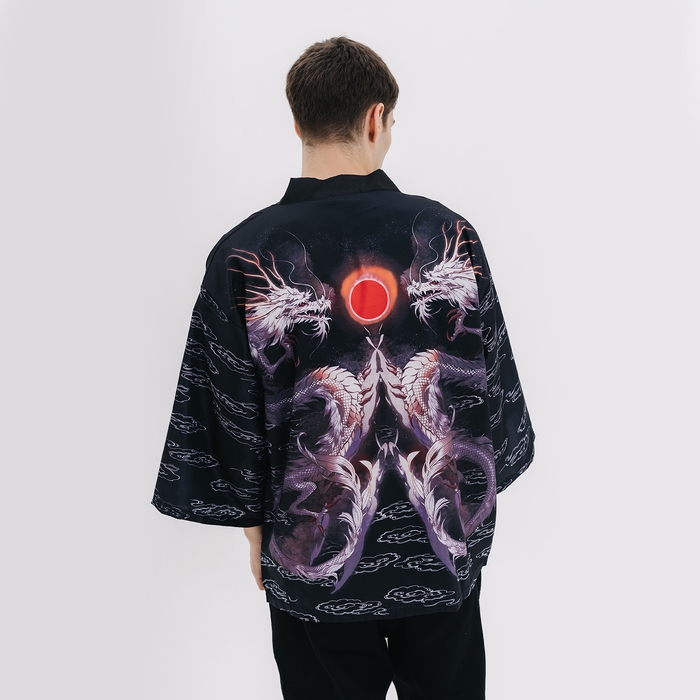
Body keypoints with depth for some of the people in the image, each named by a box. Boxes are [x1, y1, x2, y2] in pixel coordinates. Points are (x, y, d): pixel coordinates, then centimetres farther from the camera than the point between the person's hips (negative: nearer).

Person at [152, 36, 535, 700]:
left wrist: (256, 525, 7)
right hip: (445, 546, 2)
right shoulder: (450, 235, -11)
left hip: (317, 550, -1)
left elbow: (230, 415, -8)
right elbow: (494, 386, -2)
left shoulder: (243, 257, -15)